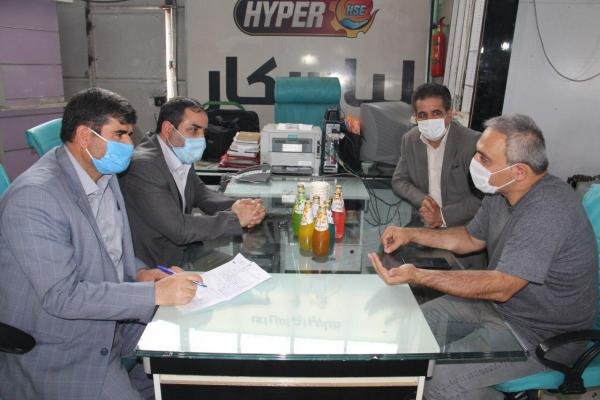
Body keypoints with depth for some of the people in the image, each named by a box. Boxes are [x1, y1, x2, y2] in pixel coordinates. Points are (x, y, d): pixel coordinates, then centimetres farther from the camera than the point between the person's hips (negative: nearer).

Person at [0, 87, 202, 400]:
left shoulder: (104, 174, 3)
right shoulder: (33, 197, -25)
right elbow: (60, 296, -27)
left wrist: (137, 272, -4)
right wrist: (155, 294, -29)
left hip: (114, 320, 8)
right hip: (58, 352, -7)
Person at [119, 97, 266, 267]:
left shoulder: (180, 156, 1)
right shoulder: (143, 165, -24)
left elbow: (200, 193, 12)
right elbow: (179, 229, -27)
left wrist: (233, 207, -9)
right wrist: (236, 218, -19)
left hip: (182, 251, 8)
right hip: (154, 266, -7)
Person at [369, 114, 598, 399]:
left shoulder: (547, 210, -32)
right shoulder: (501, 192, -2)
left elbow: (501, 287, -33)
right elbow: (471, 238, 12)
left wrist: (418, 276, -36)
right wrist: (411, 234, 1)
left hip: (543, 333, -9)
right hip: (505, 302, 9)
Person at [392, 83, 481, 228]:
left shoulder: (473, 142, -13)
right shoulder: (409, 139, 2)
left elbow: (482, 197, -11)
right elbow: (398, 181, 7)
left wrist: (444, 216, -17)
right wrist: (422, 199, -11)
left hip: (459, 227, -4)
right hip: (421, 223, 4)